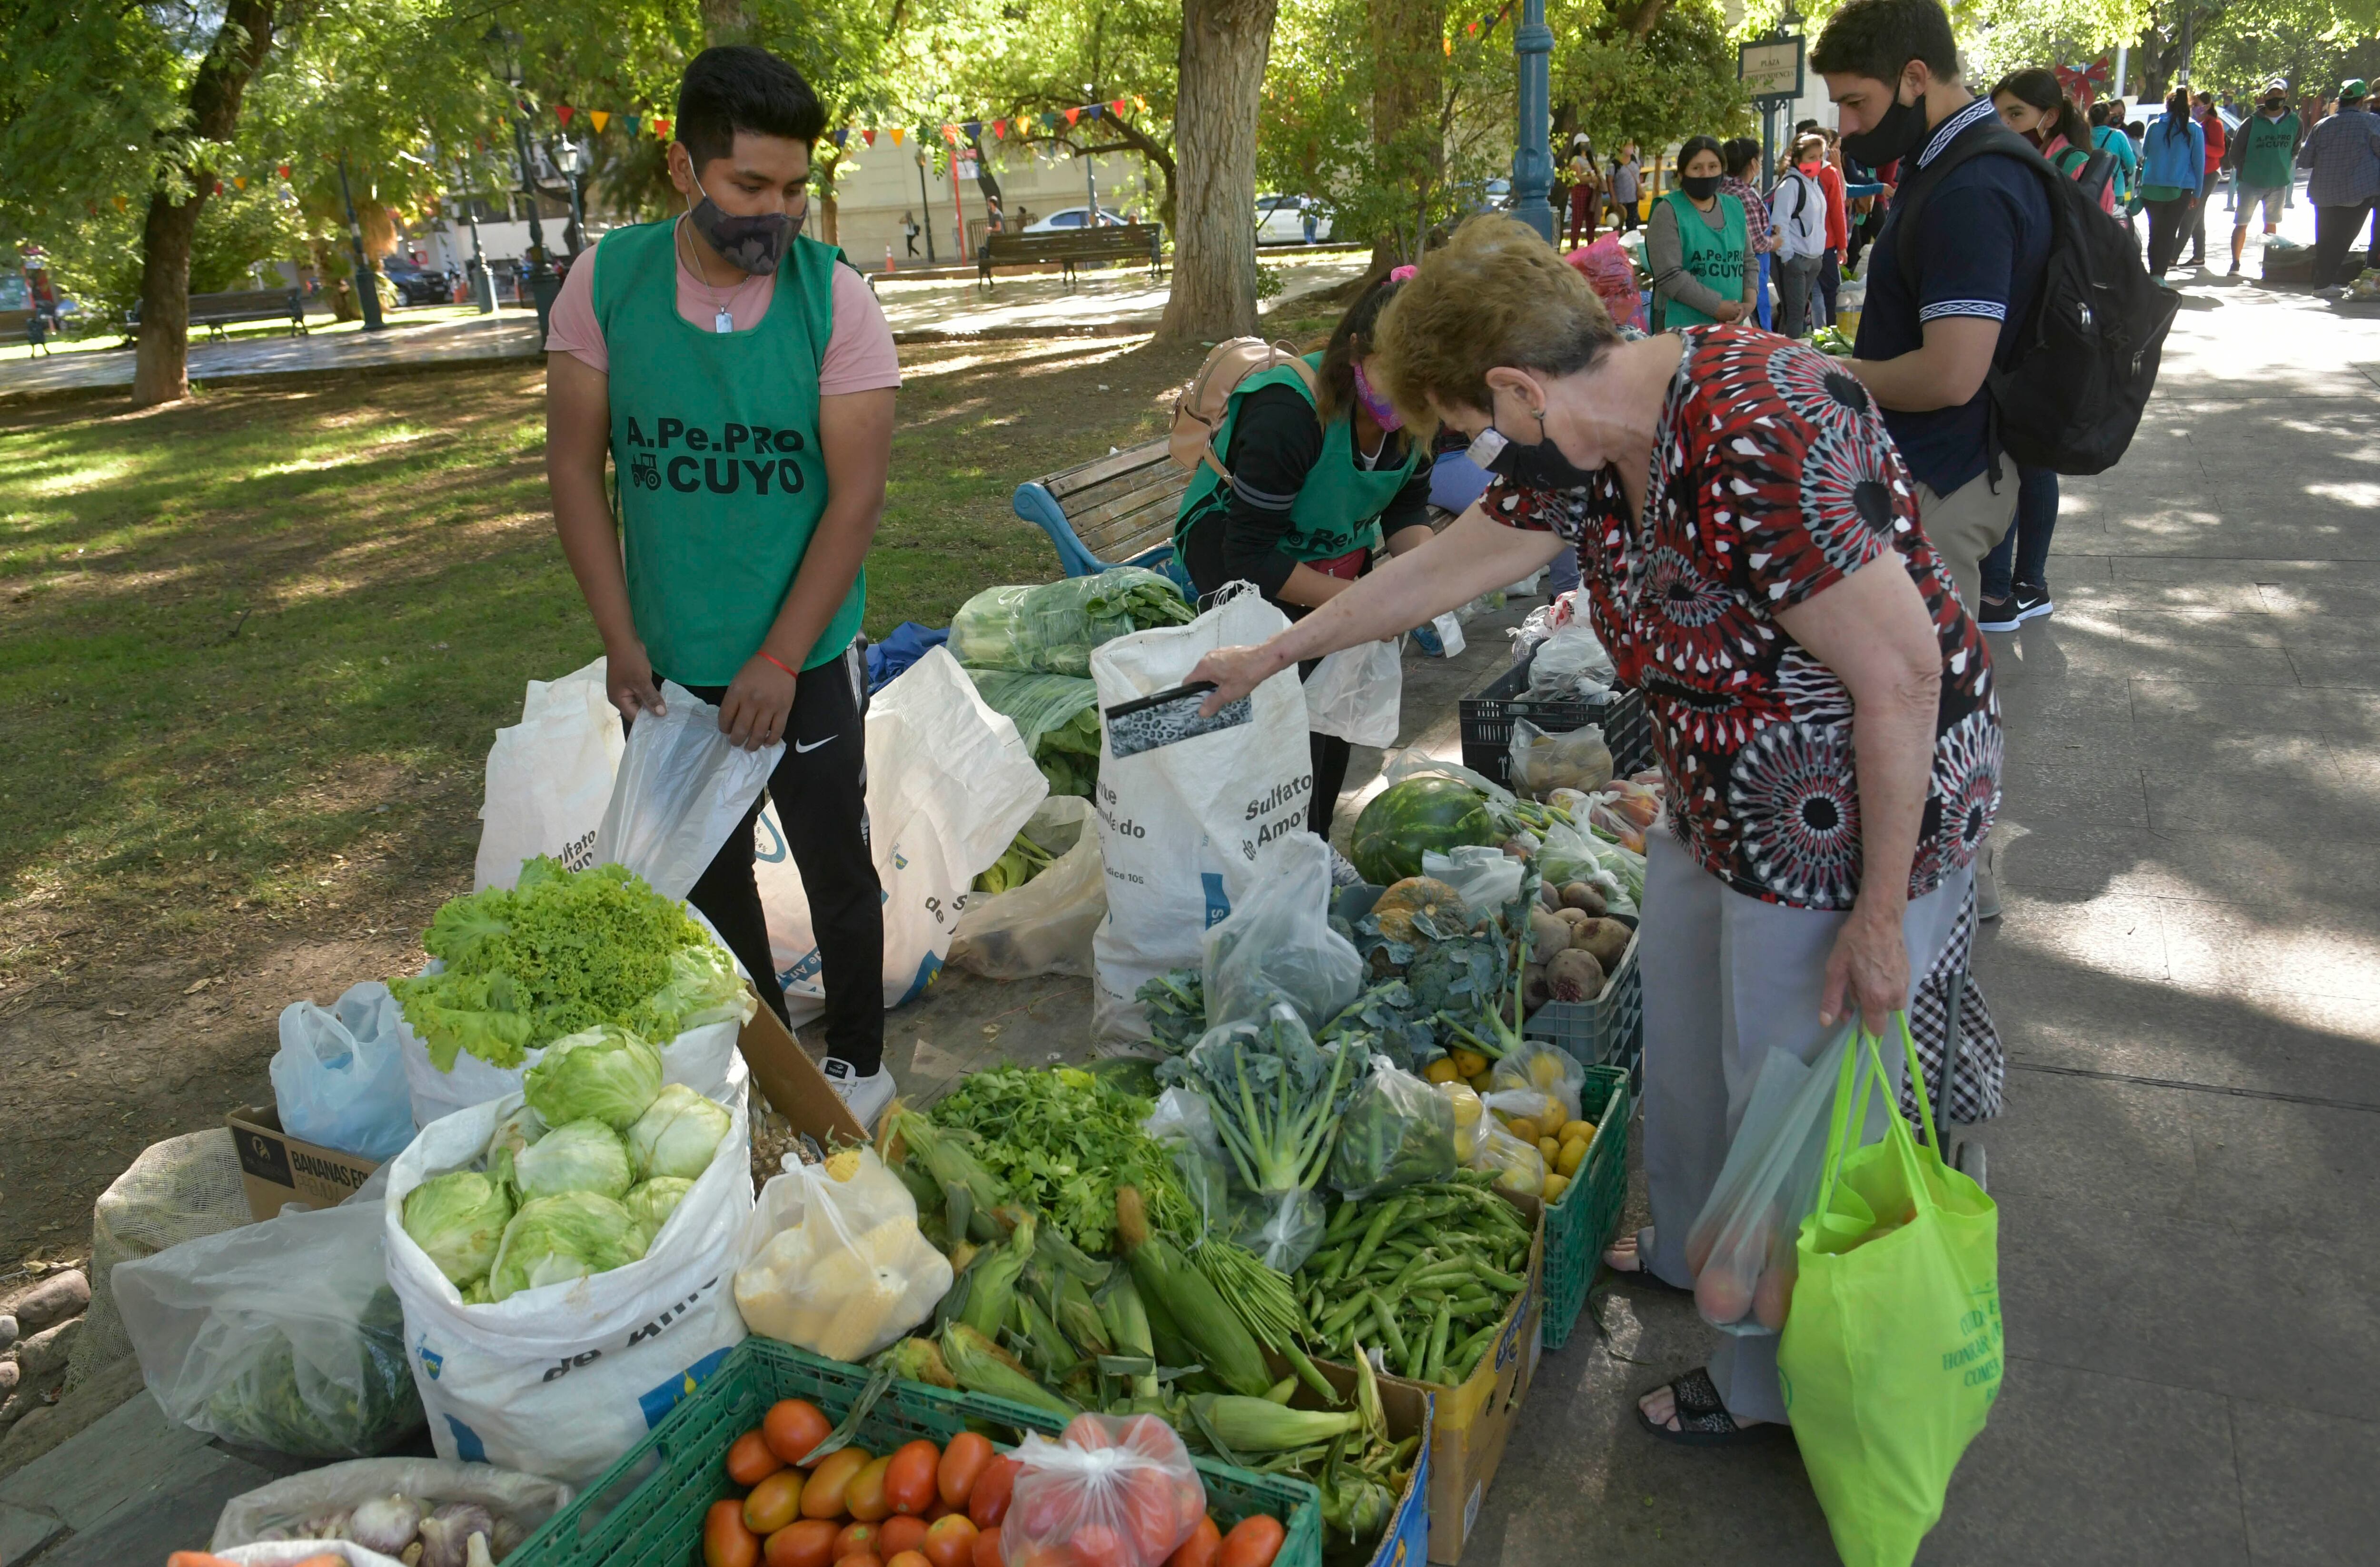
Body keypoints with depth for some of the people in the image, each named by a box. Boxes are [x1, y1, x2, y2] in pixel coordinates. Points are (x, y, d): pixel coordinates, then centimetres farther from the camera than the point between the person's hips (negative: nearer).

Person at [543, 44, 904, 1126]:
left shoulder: (836, 299, -12)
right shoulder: (605, 282, -6)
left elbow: (856, 495, -14)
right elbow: (576, 467, -1)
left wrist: (780, 660, -16)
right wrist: (619, 637, -5)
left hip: (804, 659, -2)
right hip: (669, 663, 3)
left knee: (836, 871, 10)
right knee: (708, 877, 17)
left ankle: (856, 1064, 32)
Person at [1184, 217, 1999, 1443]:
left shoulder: (1753, 440, -32)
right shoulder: (1586, 446, -3)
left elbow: (1903, 671, -28)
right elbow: (1441, 567, 10)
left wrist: (1879, 912, -21)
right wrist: (1278, 652, 19)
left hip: (1854, 824, -9)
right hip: (1721, 807, 9)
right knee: (1686, 1037, 24)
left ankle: (1775, 1383, 31)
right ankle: (1695, 1249, 51)